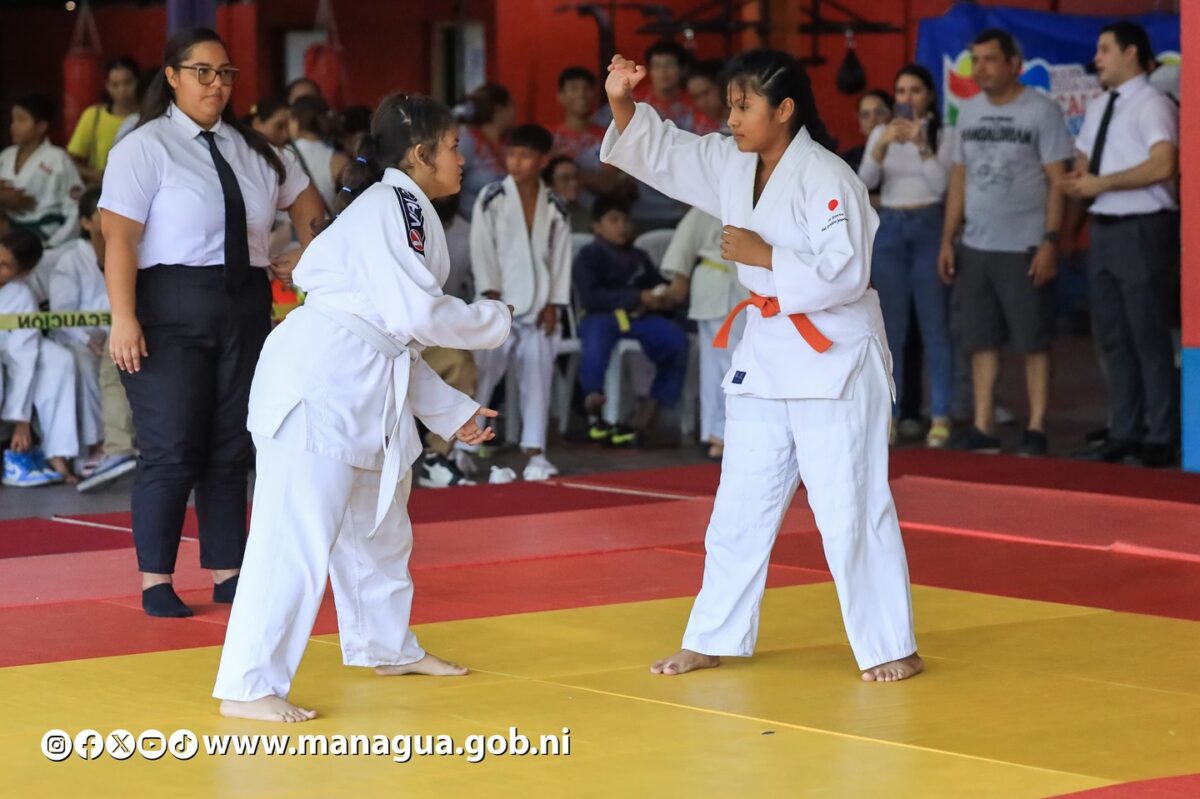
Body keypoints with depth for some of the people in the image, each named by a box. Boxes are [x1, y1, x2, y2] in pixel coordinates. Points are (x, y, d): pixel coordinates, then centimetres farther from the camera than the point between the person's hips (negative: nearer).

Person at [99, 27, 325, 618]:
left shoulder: (253, 150, 12)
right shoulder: (144, 147, -6)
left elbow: (305, 200, 30)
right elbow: (119, 236, -14)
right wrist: (124, 318, -21)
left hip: (245, 309, 6)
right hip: (171, 309, -6)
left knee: (232, 449, 9)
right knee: (171, 449, -6)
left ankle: (227, 575, 18)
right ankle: (155, 582, 3)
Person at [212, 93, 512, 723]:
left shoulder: (401, 210, 21)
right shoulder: (394, 205, -10)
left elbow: (397, 337, 24)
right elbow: (417, 315, -19)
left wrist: (451, 411, 22)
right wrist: (493, 321, -2)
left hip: (362, 387, 11)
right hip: (321, 380, -11)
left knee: (377, 524, 25)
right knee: (296, 533, -15)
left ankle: (387, 648, 44)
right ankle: (248, 688, -16)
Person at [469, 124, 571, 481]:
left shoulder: (555, 207, 6)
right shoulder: (491, 198, -1)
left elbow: (561, 256, 8)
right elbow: (482, 249, -4)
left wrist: (553, 304, 2)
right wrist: (492, 295, -10)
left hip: (539, 310, 3)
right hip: (498, 305, -2)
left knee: (538, 379, 2)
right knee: (480, 375, -3)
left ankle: (535, 452, 7)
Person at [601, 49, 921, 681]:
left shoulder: (826, 179, -18)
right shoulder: (731, 166, 5)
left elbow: (844, 273, -23)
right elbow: (659, 152, 7)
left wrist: (764, 257, -21)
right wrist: (622, 104, -10)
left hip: (833, 359, -8)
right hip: (766, 351, 8)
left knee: (850, 507, -5)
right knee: (740, 505, 13)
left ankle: (889, 648, 5)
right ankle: (714, 639, 23)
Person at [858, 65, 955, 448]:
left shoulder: (942, 136, 2)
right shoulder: (881, 133, 8)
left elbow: (941, 184, -9)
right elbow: (865, 181, -3)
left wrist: (921, 145, -19)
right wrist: (883, 145, -18)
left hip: (928, 227, -3)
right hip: (888, 229, 3)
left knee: (934, 326, -4)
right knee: (890, 327, 4)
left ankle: (940, 417, -2)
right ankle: (888, 415, 7)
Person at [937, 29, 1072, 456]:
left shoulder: (1041, 111, -5)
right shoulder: (968, 112, 11)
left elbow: (1057, 181, -7)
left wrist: (1050, 241, -14)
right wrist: (947, 240, 9)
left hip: (1024, 248, -5)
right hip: (975, 247, 6)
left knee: (1033, 342, 0)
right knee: (981, 342, 7)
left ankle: (1036, 430, 5)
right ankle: (983, 429, 12)